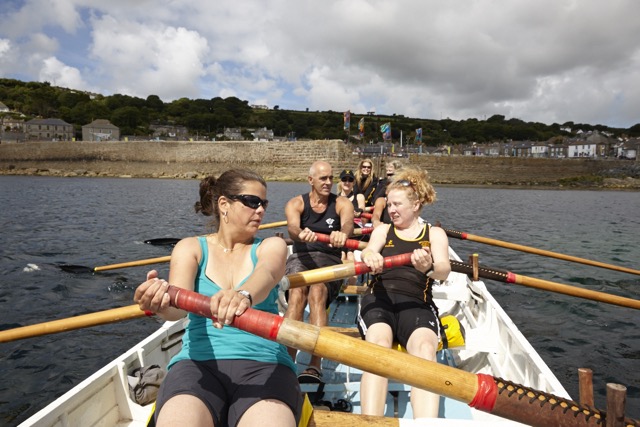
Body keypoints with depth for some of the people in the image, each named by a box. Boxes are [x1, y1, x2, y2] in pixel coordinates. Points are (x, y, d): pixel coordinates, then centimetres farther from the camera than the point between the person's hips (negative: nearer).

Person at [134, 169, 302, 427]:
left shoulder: (271, 246, 10)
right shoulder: (191, 247, 10)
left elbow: (266, 274, -15)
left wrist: (244, 295, -39)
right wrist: (161, 305, -33)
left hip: (264, 363, 0)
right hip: (198, 362, 0)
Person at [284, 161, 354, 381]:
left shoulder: (342, 203, 7)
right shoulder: (296, 203, 6)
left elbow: (347, 224, -17)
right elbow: (292, 226, -17)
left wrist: (342, 234, -44)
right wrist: (301, 234, -43)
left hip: (330, 260, 0)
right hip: (300, 258, 1)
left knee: (317, 291, -33)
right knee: (297, 290, -33)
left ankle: (315, 366, -40)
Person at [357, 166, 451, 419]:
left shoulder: (435, 234, 17)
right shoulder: (383, 230, 21)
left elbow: (443, 271, -2)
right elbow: (369, 251, -2)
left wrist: (429, 267, -29)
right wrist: (370, 256, -30)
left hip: (416, 303, 0)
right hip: (379, 298, 0)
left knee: (425, 346, -34)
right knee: (379, 341, -34)